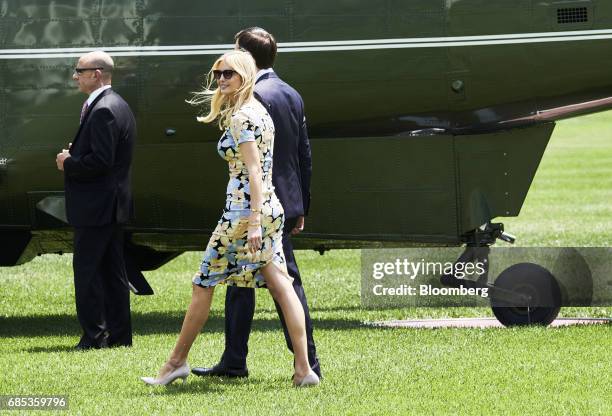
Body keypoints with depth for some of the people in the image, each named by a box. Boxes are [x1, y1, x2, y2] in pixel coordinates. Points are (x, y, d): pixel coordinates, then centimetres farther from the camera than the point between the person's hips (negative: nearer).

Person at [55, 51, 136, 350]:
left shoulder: (103, 110, -18)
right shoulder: (117, 105, 15)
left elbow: (101, 161, -24)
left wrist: (68, 164, -10)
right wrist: (73, 155, 7)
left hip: (95, 206, -11)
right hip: (113, 204, 11)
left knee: (86, 270, -6)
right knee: (113, 271, 12)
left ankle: (94, 334, -5)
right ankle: (119, 334, 16)